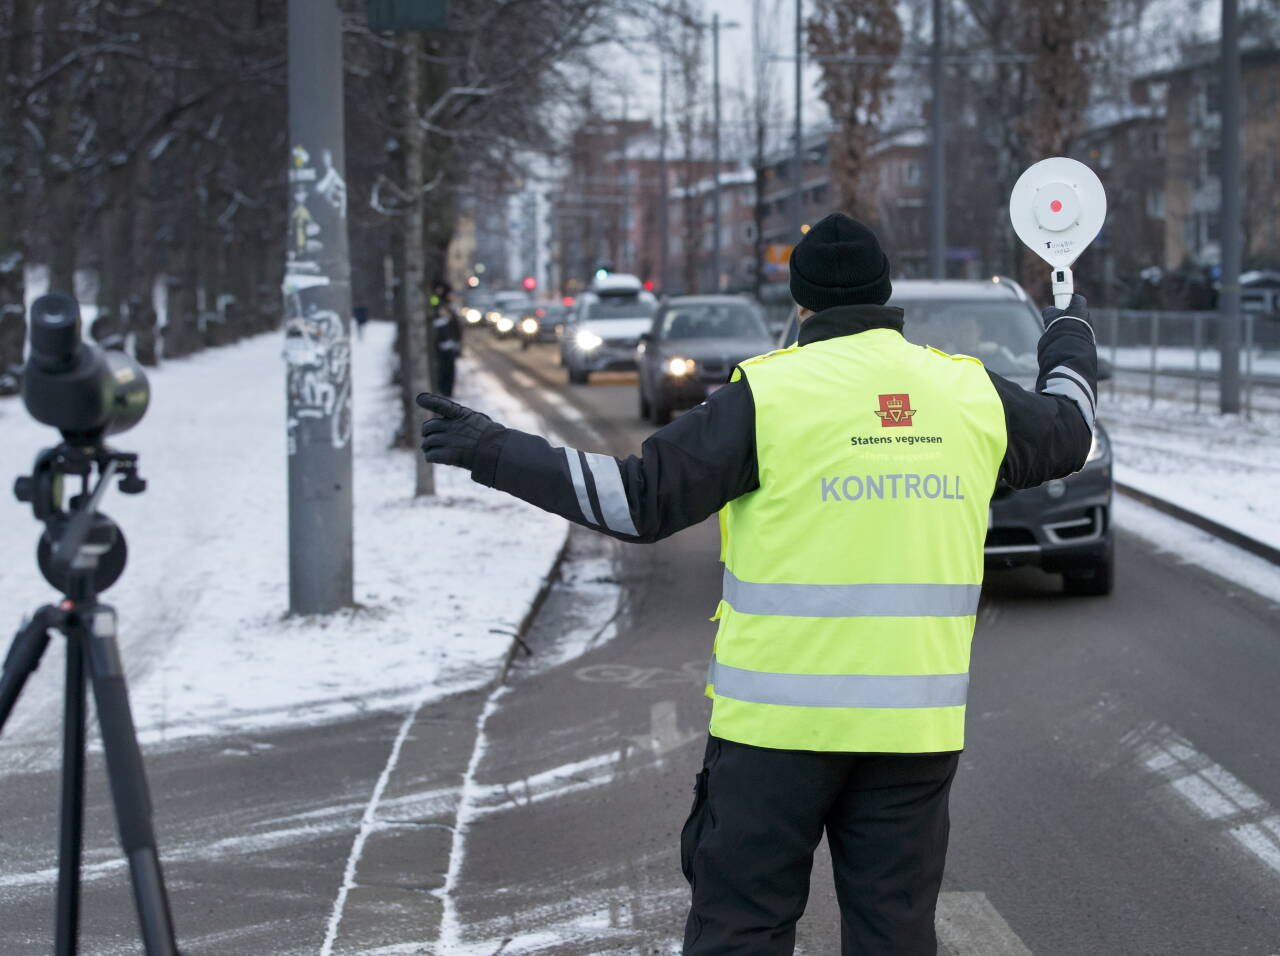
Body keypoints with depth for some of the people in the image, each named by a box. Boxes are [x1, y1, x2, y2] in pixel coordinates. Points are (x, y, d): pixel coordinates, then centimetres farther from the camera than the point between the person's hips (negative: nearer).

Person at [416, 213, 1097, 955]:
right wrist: (1073, 340, 47)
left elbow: (642, 498, -9)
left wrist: (497, 454, -3)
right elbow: (1068, 435, 25)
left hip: (782, 719, -3)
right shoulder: (972, 393, 6)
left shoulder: (770, 395, -8)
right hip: (914, 723, 4)